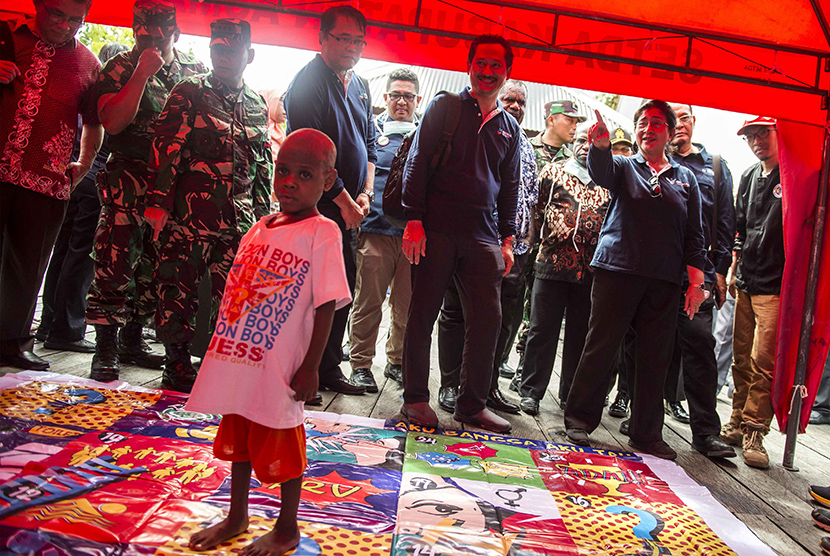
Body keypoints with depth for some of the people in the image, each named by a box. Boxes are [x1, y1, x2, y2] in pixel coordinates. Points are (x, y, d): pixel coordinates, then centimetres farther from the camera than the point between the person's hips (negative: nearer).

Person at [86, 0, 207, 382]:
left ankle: (133, 340, 24)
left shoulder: (196, 72, 12)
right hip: (129, 181, -4)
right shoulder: (120, 68, 1)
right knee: (115, 264, -9)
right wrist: (143, 73, -16)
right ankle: (106, 349, 3)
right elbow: (111, 122, -13)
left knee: (156, 267, 9)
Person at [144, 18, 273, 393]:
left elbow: (264, 166, 21)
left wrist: (262, 214, 15)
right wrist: (158, 203, -10)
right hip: (190, 214, -3)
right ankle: (178, 366, 16)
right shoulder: (189, 93, 5)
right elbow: (166, 149, -2)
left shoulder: (257, 105, 17)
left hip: (240, 220, 3)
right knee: (178, 291, 0)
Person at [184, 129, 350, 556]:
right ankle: (237, 517, 40)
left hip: (278, 368, -7)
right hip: (238, 362, 7)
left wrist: (310, 368, -15)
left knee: (281, 446, 8)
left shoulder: (322, 234, -12)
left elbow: (325, 306, -14)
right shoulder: (259, 229, 9)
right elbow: (234, 291, 15)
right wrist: (220, 350, 15)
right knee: (236, 438, 20)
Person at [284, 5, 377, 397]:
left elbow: (368, 143, 19)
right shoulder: (309, 81, -9)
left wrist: (365, 194, 4)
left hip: (347, 207, 8)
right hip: (316, 204, -8)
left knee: (344, 283, 10)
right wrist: (344, 201, -14)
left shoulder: (360, 86, 17)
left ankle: (328, 369, 21)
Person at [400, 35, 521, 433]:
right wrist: (414, 219, -10)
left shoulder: (510, 128, 19)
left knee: (488, 318, 0)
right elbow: (417, 162, 0)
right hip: (436, 228, -4)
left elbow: (510, 187, 19)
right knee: (423, 313, 0)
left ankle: (472, 405, 13)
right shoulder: (444, 107, 7)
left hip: (483, 235, 4)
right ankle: (415, 398, 13)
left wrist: (507, 239, 11)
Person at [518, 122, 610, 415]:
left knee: (580, 334, 8)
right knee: (542, 330, 0)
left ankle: (571, 395, 20)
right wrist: (548, 238, 2)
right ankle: (531, 391, 11)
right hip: (553, 263, -2)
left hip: (590, 270, 2)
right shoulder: (553, 172, 9)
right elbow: (536, 207, 8)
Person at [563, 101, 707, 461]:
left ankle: (646, 434, 18)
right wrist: (601, 145, -37)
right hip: (617, 270, -3)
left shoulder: (685, 178, 17)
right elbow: (600, 172, -15)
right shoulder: (623, 167, 10)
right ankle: (579, 419, 12)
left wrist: (696, 281, 5)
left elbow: (694, 235, 14)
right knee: (601, 347, -2)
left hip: (664, 281, 3)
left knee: (655, 357, 6)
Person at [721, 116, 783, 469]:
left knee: (764, 361, -7)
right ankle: (737, 424, 22)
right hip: (746, 282, 7)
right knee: (741, 359, 11)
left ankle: (753, 433, 3)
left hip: (776, 285, -6)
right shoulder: (749, 176, 15)